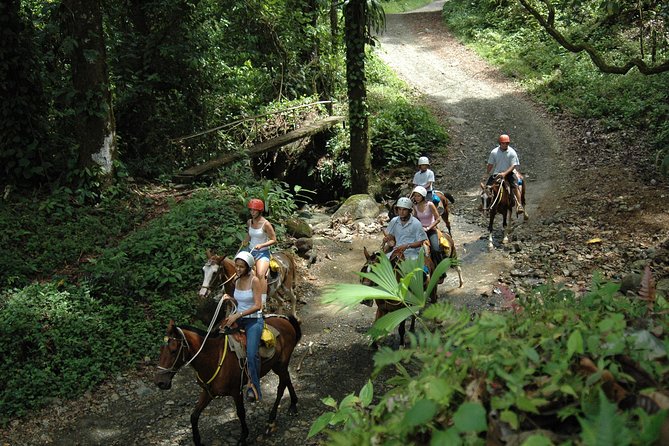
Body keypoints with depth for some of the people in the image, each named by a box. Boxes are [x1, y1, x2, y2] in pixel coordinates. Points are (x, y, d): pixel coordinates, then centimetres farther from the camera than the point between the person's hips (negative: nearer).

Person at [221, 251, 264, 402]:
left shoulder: (254, 281, -13)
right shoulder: (237, 281, 7)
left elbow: (258, 305, -18)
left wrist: (238, 315, -21)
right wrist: (229, 298, 4)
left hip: (254, 320, -7)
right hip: (239, 320, 7)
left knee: (252, 354, -19)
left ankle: (254, 387, -7)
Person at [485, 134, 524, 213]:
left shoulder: (512, 152, -9)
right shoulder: (494, 152, -2)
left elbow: (513, 166, -14)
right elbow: (490, 165, 8)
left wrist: (505, 173, -26)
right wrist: (486, 175, 5)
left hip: (509, 172, -2)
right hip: (497, 173, 2)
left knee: (515, 186, -26)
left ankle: (519, 205, -24)